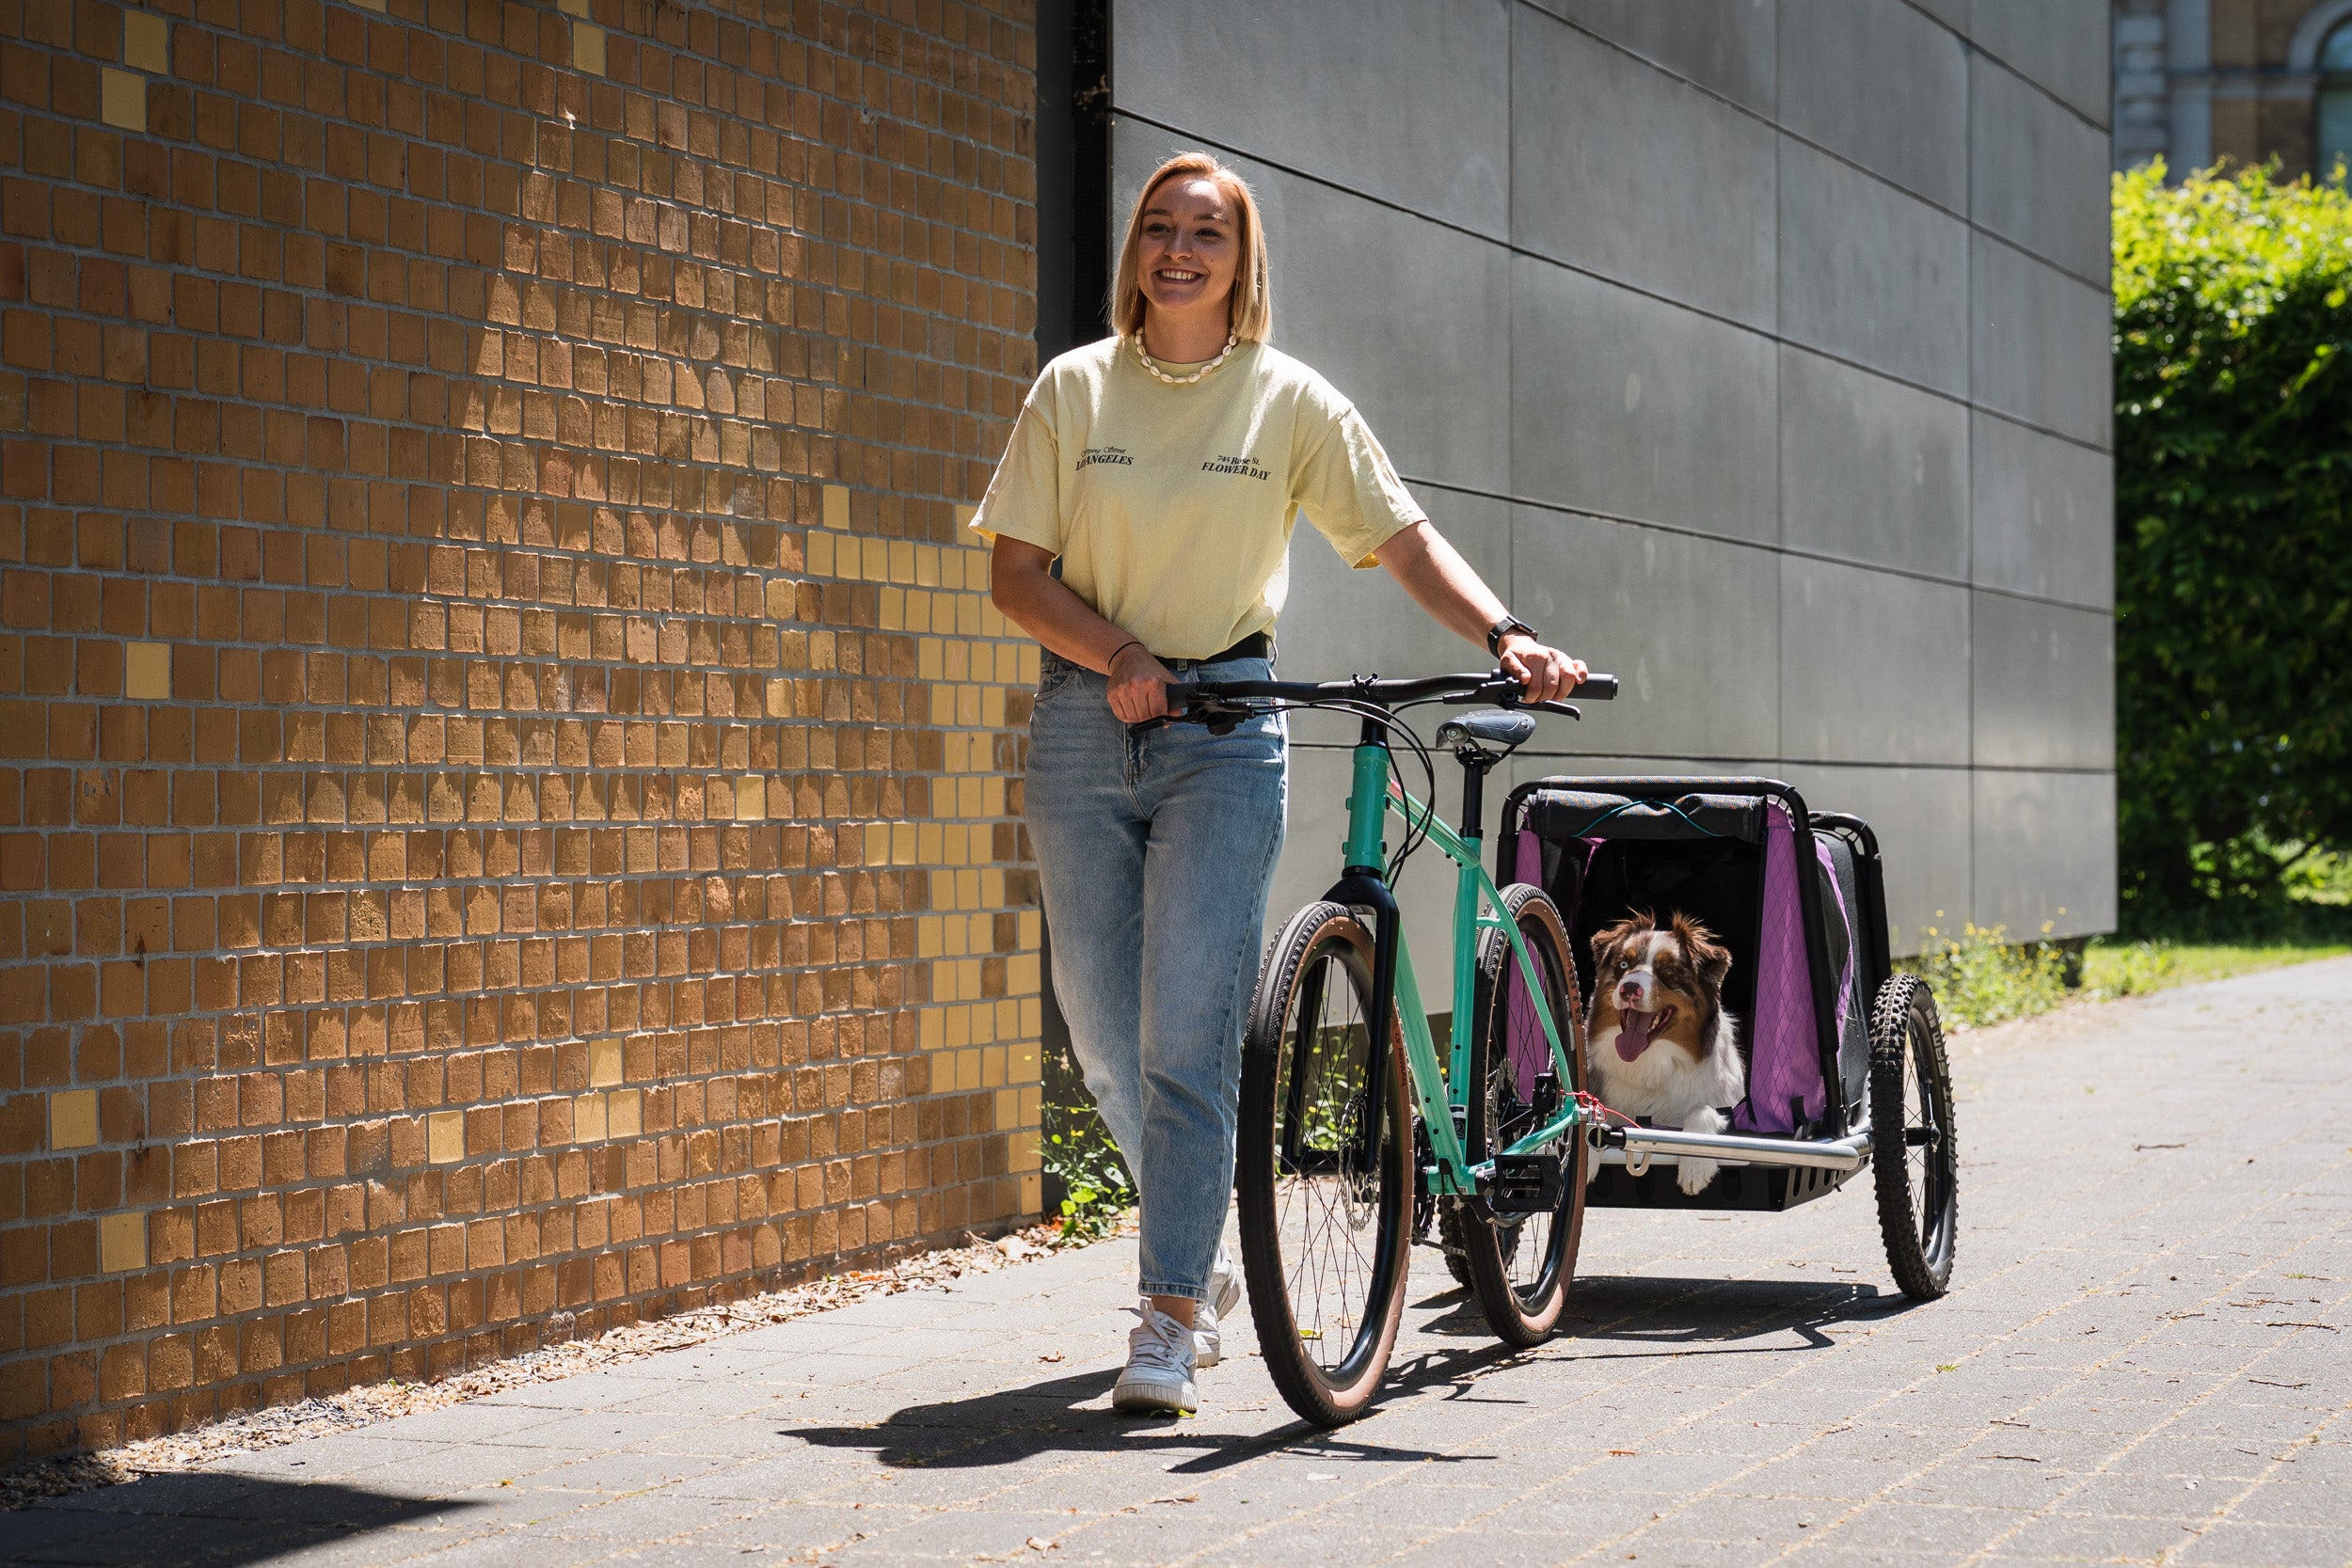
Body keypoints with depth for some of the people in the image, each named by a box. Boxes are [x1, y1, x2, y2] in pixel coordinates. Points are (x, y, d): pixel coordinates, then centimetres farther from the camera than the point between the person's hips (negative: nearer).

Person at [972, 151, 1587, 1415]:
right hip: (1085, 723, 2)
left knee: (1189, 1035, -11)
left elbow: (1406, 543, 1)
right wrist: (1118, 655, -15)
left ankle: (1172, 1316, -8)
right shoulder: (1074, 389, 5)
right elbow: (1014, 575, 2)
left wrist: (1505, 635, -16)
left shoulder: (1290, 401, 3)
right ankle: (1201, 1255, 29)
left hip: (1225, 731, -2)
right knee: (1104, 1036, 7)